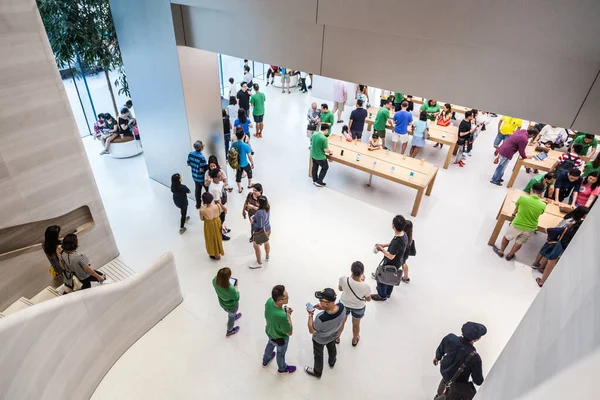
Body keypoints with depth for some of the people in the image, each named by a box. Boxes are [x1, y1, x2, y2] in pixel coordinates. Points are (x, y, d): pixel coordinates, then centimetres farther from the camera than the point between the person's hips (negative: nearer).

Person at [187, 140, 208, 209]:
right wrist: (207, 166, -11)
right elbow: (202, 170, -25)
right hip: (202, 177, -7)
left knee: (197, 189, 22)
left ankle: (198, 204, 36)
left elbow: (188, 164, 5)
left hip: (194, 176, 7)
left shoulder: (190, 154, -7)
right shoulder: (202, 157, -29)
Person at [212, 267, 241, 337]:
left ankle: (234, 316, 72)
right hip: (231, 306, -4)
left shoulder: (215, 280, -33)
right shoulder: (231, 289, -47)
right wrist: (236, 287, -18)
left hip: (222, 302, 4)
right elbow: (236, 299, -24)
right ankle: (229, 331, 58)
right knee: (231, 317, 30)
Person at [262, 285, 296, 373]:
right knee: (281, 353, 27)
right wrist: (288, 315, -25)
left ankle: (265, 361, 66)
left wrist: (284, 310, -11)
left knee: (270, 345, 37)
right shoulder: (282, 316, -48)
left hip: (269, 332, 6)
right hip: (280, 339, -5)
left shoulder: (269, 301, -28)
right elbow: (289, 333, -28)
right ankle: (282, 368, 59)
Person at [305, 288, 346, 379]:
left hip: (320, 340, -5)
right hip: (333, 335, 5)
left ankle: (317, 372, 57)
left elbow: (311, 331, -26)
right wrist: (323, 308, -11)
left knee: (318, 355, 27)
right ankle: (332, 362, 68)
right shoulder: (342, 306, -34)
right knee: (332, 348, 37)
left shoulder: (321, 319, -48)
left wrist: (310, 314, -18)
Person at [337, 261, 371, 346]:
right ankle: (354, 340, 57)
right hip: (359, 308, -1)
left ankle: (337, 338, 55)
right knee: (356, 324, 30)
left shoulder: (343, 279, -34)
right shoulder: (365, 286, -35)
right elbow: (368, 299, -12)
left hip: (344, 304, 1)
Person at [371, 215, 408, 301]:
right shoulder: (404, 234, -12)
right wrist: (384, 245, -1)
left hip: (391, 265, -8)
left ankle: (382, 296, 40)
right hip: (398, 262, 8)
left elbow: (391, 256, -31)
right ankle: (388, 293, 53)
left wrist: (381, 249, -19)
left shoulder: (397, 242, -40)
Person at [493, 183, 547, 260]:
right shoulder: (543, 205, -16)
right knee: (519, 242, 25)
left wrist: (514, 213, 23)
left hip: (517, 224, -2)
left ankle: (501, 251, 44)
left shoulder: (522, 198, -20)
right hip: (529, 229, 2)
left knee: (506, 237, 26)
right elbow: (538, 214, 5)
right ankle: (510, 255, 45)